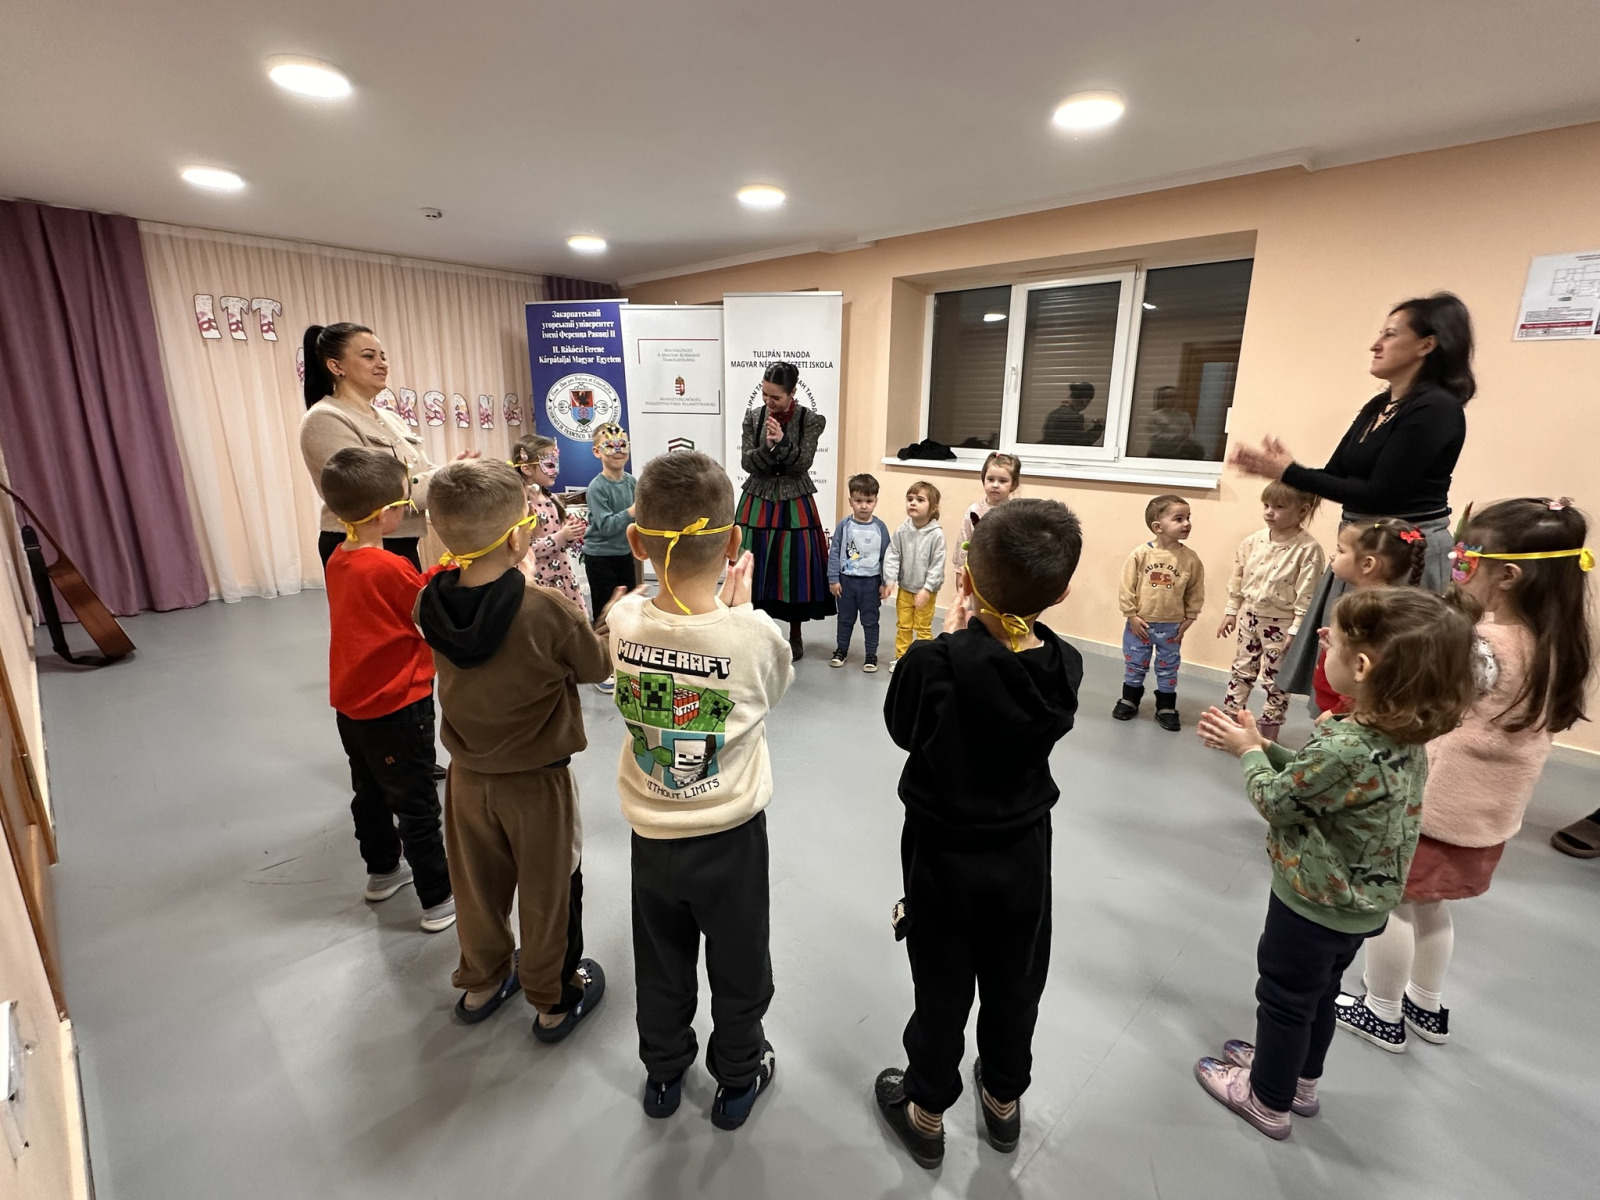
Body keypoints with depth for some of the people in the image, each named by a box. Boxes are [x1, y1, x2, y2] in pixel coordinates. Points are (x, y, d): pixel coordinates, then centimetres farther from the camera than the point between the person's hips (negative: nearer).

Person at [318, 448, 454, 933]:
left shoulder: (338, 560, 0)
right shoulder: (389, 569, -25)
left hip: (352, 705, 8)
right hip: (395, 709, -8)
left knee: (371, 792, 24)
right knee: (417, 805, 4)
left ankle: (382, 872, 43)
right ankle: (439, 900, 16)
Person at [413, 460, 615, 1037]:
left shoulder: (431, 603, -13)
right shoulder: (548, 611, -28)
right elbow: (597, 666, -11)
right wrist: (601, 627, 5)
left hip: (468, 776, 5)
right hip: (536, 780, -4)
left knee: (479, 886, 25)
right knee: (548, 893, 16)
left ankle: (481, 982, 48)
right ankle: (554, 1000, 36)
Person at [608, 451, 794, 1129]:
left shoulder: (624, 620, -18)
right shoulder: (754, 633, -25)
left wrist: (723, 609, 0)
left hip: (650, 834, 3)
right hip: (730, 836, -2)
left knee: (661, 964, 26)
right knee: (738, 969, 23)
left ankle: (663, 1073, 50)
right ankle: (738, 1078, 46)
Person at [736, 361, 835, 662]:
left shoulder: (811, 420, -8)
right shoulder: (753, 418, -1)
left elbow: (802, 464, -12)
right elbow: (747, 463, -5)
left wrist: (782, 442, -26)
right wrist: (767, 446, -22)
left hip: (795, 502, -1)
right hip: (758, 500, 2)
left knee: (795, 564, 3)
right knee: (755, 565, 2)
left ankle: (795, 635, 21)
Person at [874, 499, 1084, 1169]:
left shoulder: (936, 663, -28)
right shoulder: (1064, 666, -15)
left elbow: (902, 727, -9)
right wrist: (970, 640, -4)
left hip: (943, 853, -3)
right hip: (1025, 849, 3)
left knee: (942, 990, 18)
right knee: (1014, 985, 25)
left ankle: (926, 1113, 41)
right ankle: (1004, 1101, 49)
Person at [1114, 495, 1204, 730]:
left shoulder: (1191, 558, -8)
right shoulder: (1140, 554, -14)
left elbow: (1196, 592, 2)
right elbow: (1127, 587, -9)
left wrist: (1188, 619, 1)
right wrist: (1132, 615, -10)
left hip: (1171, 626, 1)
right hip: (1140, 623, -1)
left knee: (1168, 668, 14)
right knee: (1134, 664, 15)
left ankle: (1166, 707, 29)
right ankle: (1129, 700, 33)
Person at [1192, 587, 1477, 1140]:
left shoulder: (1343, 745, -36)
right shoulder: (1403, 736, -7)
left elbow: (1275, 799, -20)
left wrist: (1249, 752, -5)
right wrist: (1259, 745, -2)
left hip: (1314, 902, -8)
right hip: (1360, 903, 8)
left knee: (1284, 997, 14)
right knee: (1319, 992, 27)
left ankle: (1268, 1099, 36)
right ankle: (1300, 1079, 49)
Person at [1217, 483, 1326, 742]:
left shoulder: (1308, 549, -18)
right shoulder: (1253, 541, -2)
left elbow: (1306, 594, -17)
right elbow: (1238, 577, 7)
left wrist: (1296, 630, -17)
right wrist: (1231, 611, 9)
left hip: (1281, 623, -5)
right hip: (1250, 616, 5)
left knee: (1275, 679, 9)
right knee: (1241, 671, 16)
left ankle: (1268, 729, 24)